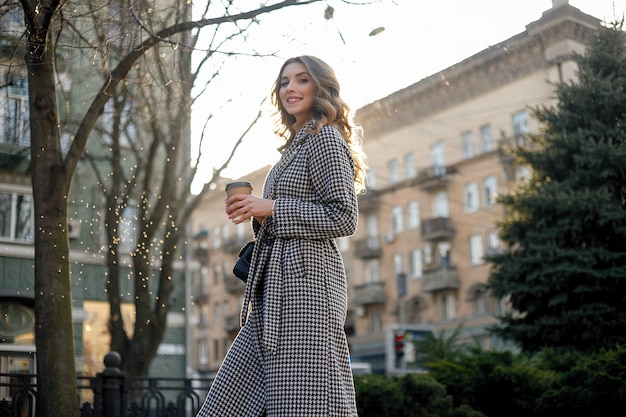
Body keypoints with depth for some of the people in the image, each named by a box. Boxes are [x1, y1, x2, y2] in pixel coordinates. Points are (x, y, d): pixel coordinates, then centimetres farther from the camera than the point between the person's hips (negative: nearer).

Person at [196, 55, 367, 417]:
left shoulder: (325, 138, -5)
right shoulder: (297, 144, 24)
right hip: (276, 284, 10)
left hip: (304, 280, -10)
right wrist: (256, 211, 12)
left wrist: (270, 208, -12)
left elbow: (343, 218, -13)